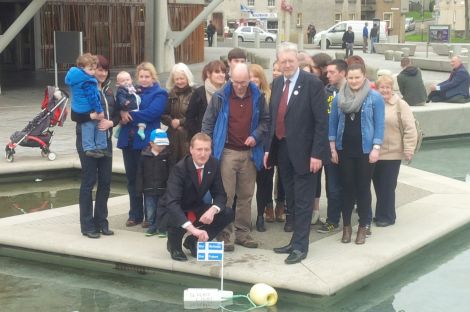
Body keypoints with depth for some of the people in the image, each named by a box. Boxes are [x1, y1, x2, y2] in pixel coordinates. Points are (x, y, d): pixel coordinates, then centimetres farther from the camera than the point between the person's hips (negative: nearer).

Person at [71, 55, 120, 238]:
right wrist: (91, 116, -28)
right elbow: (75, 115, -12)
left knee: (105, 182, 8)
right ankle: (87, 225, 6)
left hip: (105, 141, 6)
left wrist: (110, 122, -10)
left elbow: (116, 115, 11)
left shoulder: (108, 91, 12)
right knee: (89, 182, -1)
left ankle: (101, 222, 18)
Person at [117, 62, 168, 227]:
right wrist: (123, 113, -13)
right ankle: (135, 214, 19)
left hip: (146, 141, -5)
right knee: (132, 178, 9)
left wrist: (129, 115, -13)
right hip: (128, 140, 5)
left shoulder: (159, 94, 0)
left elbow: (151, 113, -15)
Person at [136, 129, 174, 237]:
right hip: (149, 189, 1)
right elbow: (140, 173, 2)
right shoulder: (145, 156, -2)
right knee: (150, 211, 7)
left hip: (163, 189, -1)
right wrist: (139, 188, 0)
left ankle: (162, 228, 16)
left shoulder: (168, 155, -3)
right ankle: (152, 227, 22)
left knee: (161, 211, 4)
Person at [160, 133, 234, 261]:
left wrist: (212, 210, -31)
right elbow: (172, 203, -41)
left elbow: (220, 195, -5)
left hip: (196, 208, 5)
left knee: (228, 214, -15)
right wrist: (192, 229, -54)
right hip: (175, 210, -5)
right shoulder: (180, 168, -29)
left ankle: (193, 241, 6)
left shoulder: (214, 165, -12)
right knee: (177, 222, -38)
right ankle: (174, 245, 0)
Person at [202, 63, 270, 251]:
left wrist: (256, 136, -5)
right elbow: (208, 122, 1)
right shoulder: (220, 97, -3)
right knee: (225, 196, -4)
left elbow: (265, 120, 12)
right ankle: (224, 235, 1)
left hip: (249, 153, 3)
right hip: (227, 152, -3)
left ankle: (243, 233, 18)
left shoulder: (257, 97, 2)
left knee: (246, 196, 8)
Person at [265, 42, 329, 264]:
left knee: (302, 201, 0)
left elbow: (321, 121, -13)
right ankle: (296, 241, 25)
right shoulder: (277, 83, 9)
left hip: (303, 152, -6)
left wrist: (317, 154, -17)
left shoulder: (312, 83, -11)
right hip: (282, 149, 7)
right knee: (291, 200, 15)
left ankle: (300, 246, 7)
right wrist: (269, 148, 10)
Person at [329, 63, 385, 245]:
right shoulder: (339, 98, 4)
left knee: (363, 188, 4)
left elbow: (379, 124, -5)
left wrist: (376, 148, -11)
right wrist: (332, 148, 3)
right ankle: (346, 225, 17)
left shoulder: (375, 98, -5)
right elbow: (333, 123, 7)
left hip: (365, 150, -2)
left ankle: (363, 226, 14)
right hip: (344, 150, 2)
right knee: (347, 187, 7)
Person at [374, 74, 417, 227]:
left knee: (387, 187, 2)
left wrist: (408, 151, -13)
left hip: (392, 154, -4)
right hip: (373, 153, 4)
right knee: (378, 185, 12)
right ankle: (381, 214, 25)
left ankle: (387, 216, 14)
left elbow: (410, 130, -8)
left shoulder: (400, 105, -6)